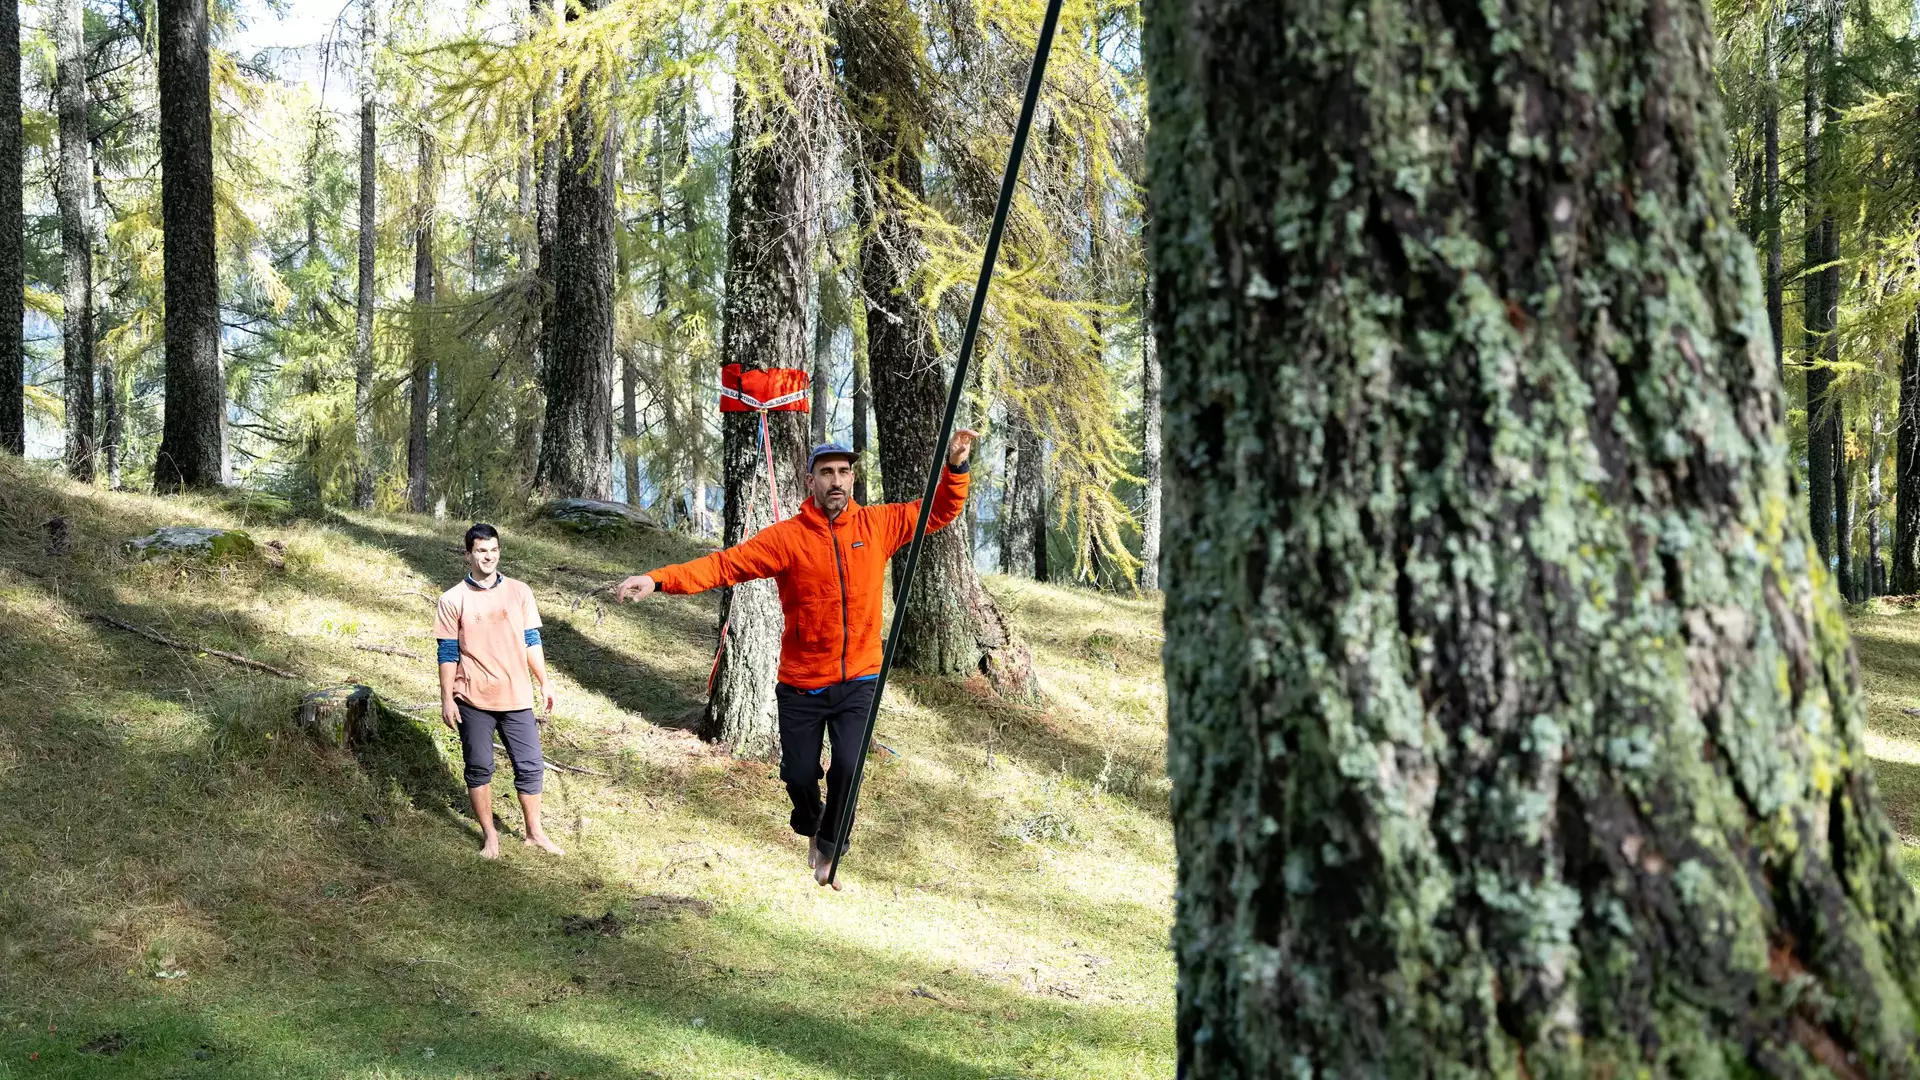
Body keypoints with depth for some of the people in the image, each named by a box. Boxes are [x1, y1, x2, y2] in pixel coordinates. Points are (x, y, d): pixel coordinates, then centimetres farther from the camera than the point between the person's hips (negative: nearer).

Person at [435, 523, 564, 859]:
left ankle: (535, 833, 19)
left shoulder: (520, 592, 3)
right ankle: (490, 836, 19)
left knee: (530, 766, 5)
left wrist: (545, 683, 5)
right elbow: (448, 653, -2)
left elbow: (532, 641, 8)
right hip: (473, 701, -2)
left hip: (516, 697, 2)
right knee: (479, 768, 6)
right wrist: (447, 699, -5)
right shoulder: (453, 600, -4)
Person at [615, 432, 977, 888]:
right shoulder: (787, 537, -11)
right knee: (798, 773, 7)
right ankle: (811, 826, 42)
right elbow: (727, 564, -18)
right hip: (802, 685, -1)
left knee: (849, 764, -16)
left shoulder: (877, 525, -2)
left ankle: (829, 848, 11)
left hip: (858, 679, 1)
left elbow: (939, 511, 4)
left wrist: (955, 466, -14)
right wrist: (660, 579, -30)